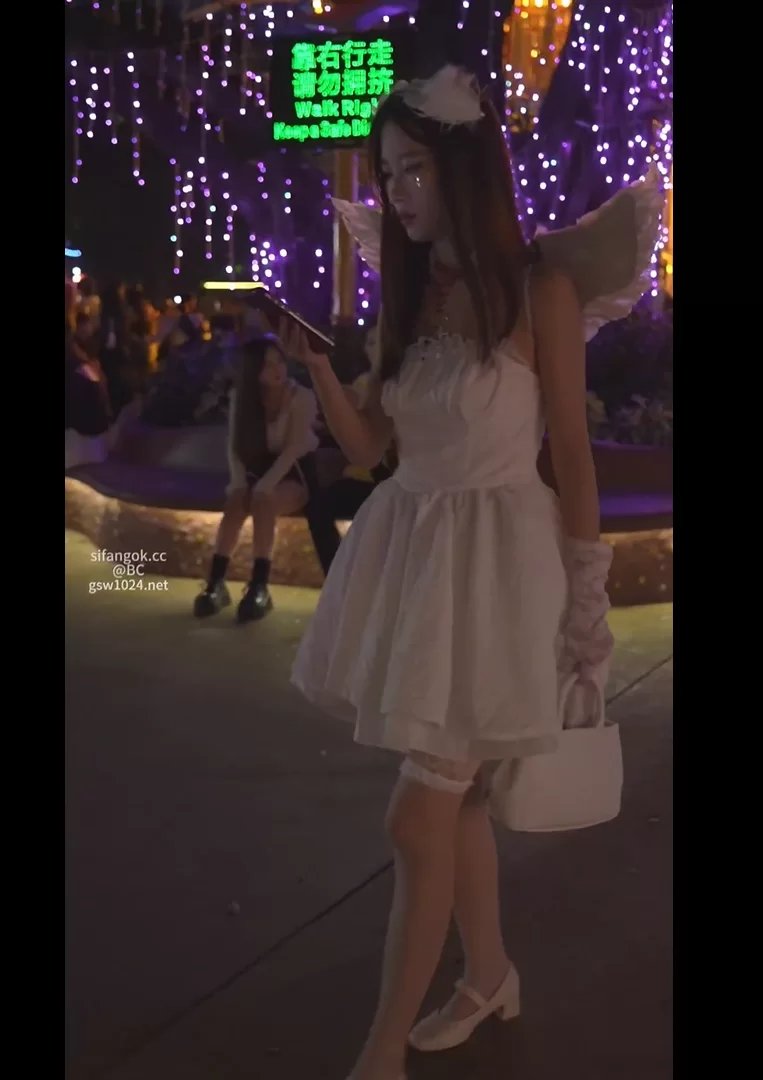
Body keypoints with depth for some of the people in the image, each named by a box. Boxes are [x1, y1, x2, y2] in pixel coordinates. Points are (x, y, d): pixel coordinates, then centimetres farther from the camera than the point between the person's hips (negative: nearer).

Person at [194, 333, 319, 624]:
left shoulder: (301, 397, -13)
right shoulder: (241, 397, 1)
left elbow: (294, 449, -21)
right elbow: (235, 447, -2)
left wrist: (265, 485, -32)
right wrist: (239, 482, -20)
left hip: (296, 473, -4)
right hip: (258, 469, 4)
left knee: (263, 502, -34)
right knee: (235, 501, -28)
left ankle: (259, 587, -38)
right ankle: (216, 583, -31)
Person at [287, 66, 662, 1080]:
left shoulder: (542, 290, -9)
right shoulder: (411, 292, 9)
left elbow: (572, 452, -6)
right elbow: (366, 443, 8)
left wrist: (583, 587, -3)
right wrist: (318, 366, -9)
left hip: (496, 553, -6)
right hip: (409, 544, 7)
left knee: (420, 814, -5)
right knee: (455, 794, 16)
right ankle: (490, 974, 37)